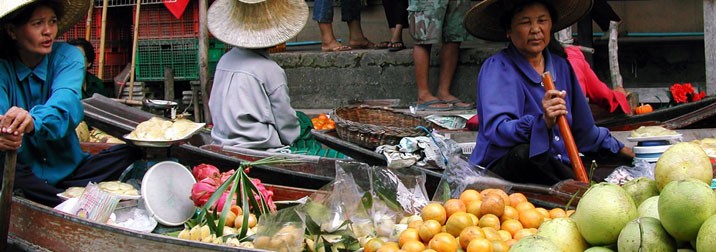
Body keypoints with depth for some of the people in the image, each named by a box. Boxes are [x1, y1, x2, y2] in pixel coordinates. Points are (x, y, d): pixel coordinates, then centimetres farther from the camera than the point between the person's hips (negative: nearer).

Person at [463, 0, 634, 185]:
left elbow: (583, 130, 29)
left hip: (558, 170, 4)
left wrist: (617, 148, 40)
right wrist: (542, 122, -38)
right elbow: (496, 130, -23)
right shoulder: (496, 69, -7)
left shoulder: (561, 66, 13)